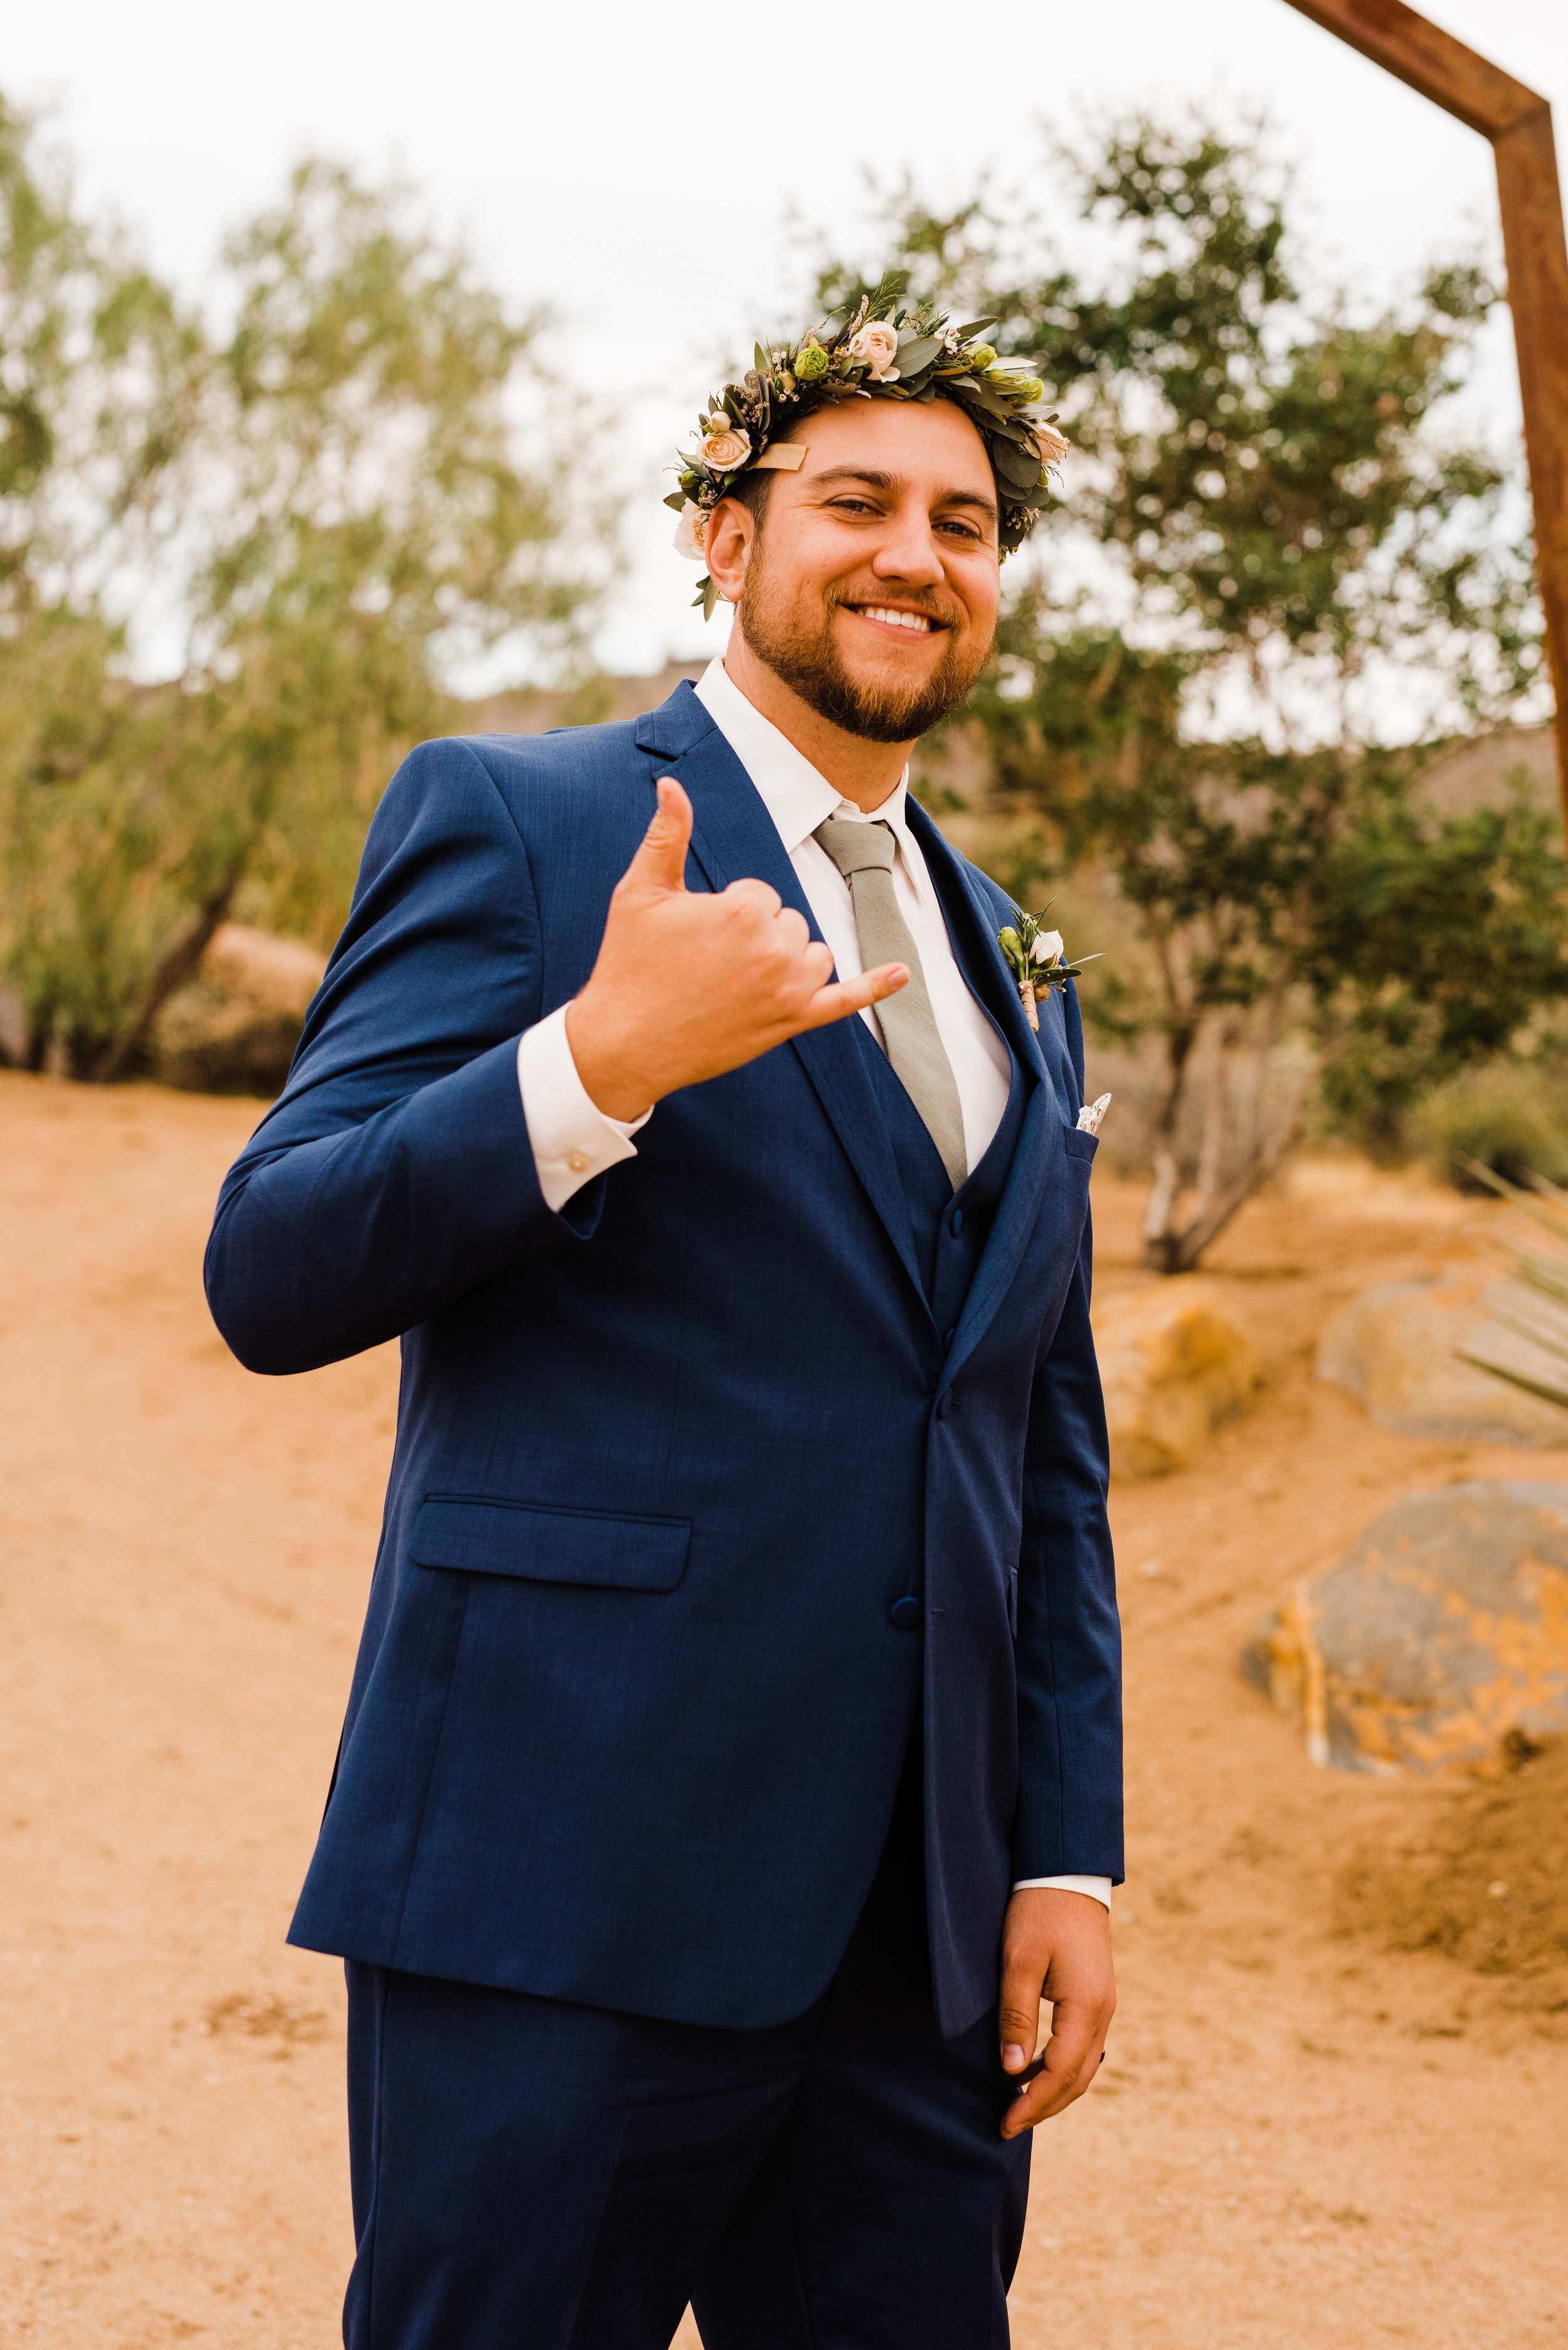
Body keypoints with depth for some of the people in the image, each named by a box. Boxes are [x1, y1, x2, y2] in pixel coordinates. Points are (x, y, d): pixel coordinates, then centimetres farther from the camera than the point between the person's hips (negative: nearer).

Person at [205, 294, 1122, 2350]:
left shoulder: (1015, 972, 18)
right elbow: (270, 1279, -7)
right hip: (575, 1899, -5)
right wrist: (596, 1064, -22)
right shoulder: (511, 822, 0)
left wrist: (1070, 1859, 10)